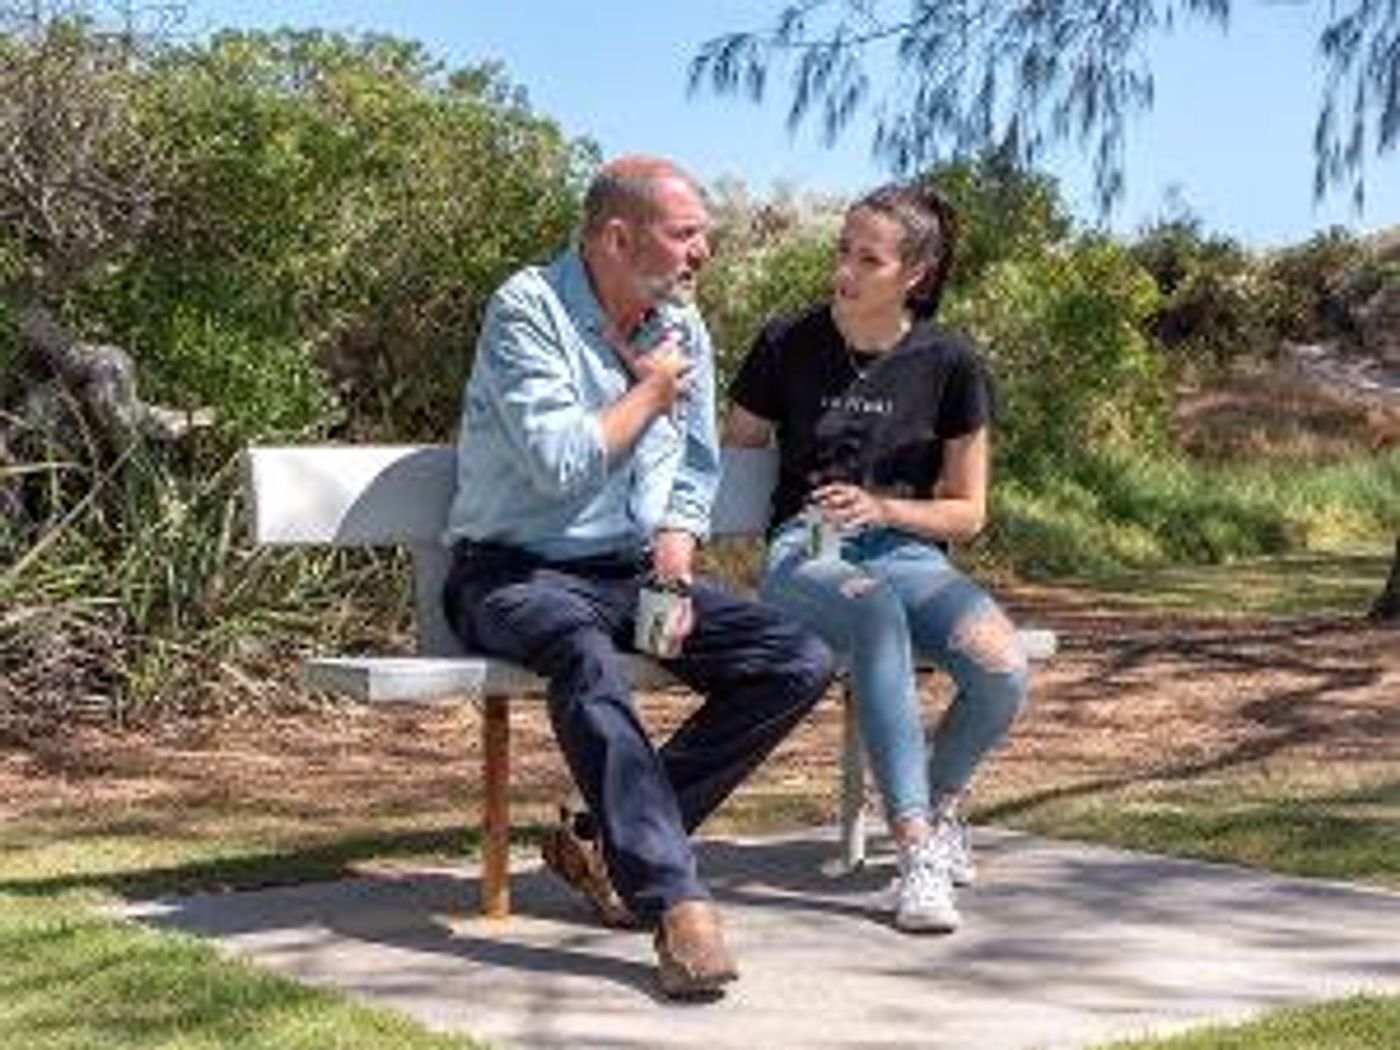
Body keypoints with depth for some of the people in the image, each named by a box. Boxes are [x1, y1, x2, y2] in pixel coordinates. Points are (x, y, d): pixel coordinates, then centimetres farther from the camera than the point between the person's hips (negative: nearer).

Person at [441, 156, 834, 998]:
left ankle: (611, 838, -9)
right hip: (517, 572, -7)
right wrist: (650, 391, -7)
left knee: (800, 662, -11)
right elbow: (559, 462, -21)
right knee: (586, 655, -40)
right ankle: (675, 900, -41)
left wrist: (673, 572, -4)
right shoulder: (528, 310, -11)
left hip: (633, 571, 7)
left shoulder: (683, 325, 11)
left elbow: (695, 473, 14)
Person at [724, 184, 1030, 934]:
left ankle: (938, 805, 5)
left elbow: (966, 512, 9)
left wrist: (881, 509, -9)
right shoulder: (788, 346, 5)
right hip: (804, 554, -2)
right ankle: (917, 851, -37)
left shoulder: (948, 365, 5)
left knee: (1003, 672, -29)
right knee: (874, 612, -40)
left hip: (907, 553, 2)